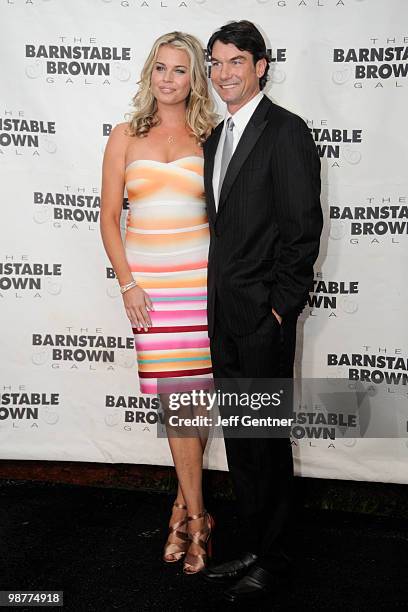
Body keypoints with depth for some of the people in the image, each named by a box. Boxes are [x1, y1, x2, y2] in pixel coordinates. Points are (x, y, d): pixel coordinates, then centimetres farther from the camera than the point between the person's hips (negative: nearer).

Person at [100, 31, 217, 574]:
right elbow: (109, 216, 5)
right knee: (175, 394, 1)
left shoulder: (209, 137, 6)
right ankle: (195, 515, 12)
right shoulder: (126, 137, 6)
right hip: (148, 278, 0)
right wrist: (128, 284, -3)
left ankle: (185, 498, 19)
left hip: (200, 275, 0)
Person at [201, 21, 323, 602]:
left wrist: (281, 306, -14)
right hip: (224, 314, 8)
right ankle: (251, 548, 29)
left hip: (264, 315, -8)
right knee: (239, 436, 15)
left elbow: (304, 227, -14)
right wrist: (189, 294, 10)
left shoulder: (286, 131, -9)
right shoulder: (217, 137, 15)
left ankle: (274, 559, 19)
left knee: (266, 436, 3)